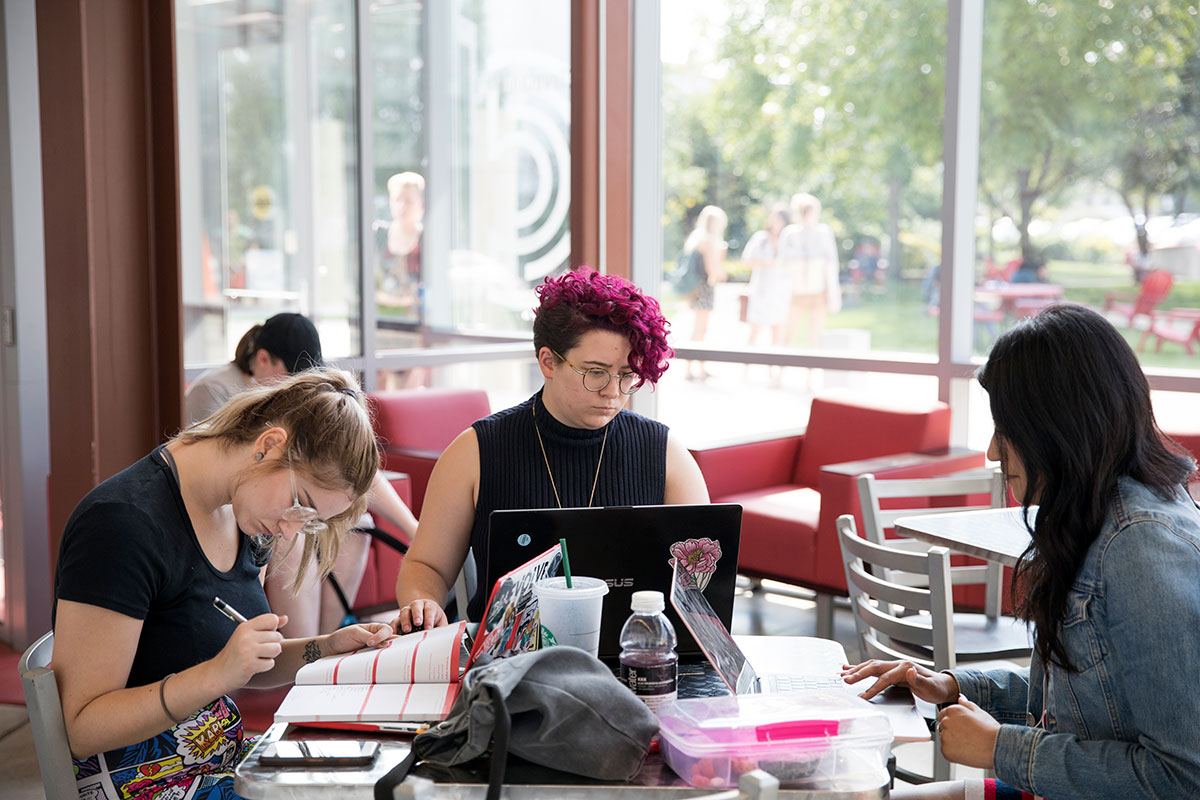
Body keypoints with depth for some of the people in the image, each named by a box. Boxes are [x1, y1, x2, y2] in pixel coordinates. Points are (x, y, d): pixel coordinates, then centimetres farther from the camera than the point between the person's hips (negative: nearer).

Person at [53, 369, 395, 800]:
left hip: (224, 758, 8)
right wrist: (217, 675, -30)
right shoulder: (121, 523, -21)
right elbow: (80, 729, -20)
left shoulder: (238, 513, 5)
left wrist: (324, 649, 0)